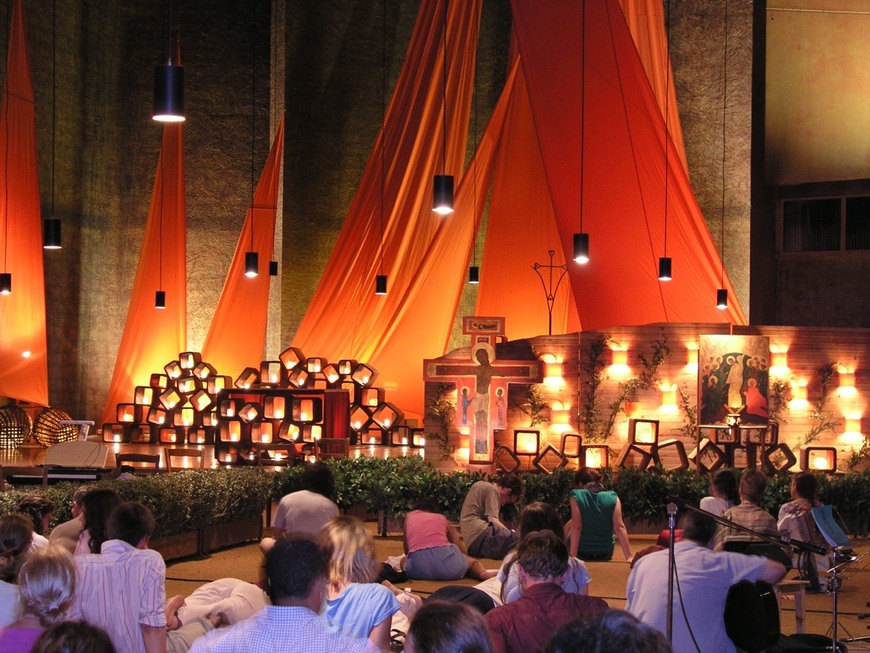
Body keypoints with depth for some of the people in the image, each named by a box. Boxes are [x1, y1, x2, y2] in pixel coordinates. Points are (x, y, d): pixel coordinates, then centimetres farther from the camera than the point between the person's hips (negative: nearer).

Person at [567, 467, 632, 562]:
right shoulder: (612, 497, -3)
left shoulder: (577, 496, -9)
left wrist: (573, 556, -21)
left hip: (582, 554, -3)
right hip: (606, 554, 3)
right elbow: (619, 527, -11)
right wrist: (629, 557, -13)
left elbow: (576, 527, -17)